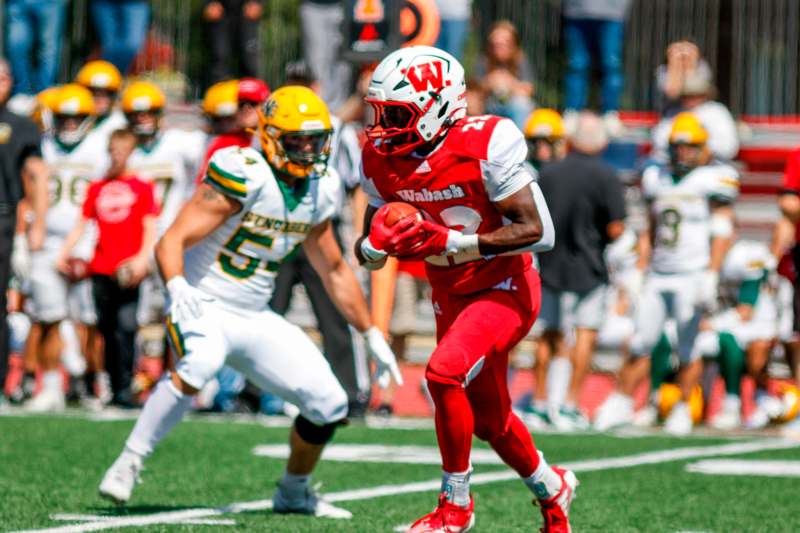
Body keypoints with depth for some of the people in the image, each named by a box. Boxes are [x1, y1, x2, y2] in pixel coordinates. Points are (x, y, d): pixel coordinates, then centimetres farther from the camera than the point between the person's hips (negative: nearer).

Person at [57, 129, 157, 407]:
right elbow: (81, 225, 19)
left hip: (127, 272, -4)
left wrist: (142, 258, -14)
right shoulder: (97, 188, 15)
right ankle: (114, 385, 12)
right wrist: (64, 254, 9)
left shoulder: (142, 188, 5)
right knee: (107, 329, 6)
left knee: (126, 327, -13)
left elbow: (150, 228, -1)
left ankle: (125, 388, -14)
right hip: (100, 269, 4)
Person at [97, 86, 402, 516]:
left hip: (254, 319, 7)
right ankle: (127, 464, -27)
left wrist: (372, 335, 20)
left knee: (329, 405, 1)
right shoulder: (246, 177, -19)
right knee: (199, 364, -39)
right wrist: (177, 287, -45)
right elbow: (171, 242, -25)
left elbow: (334, 271, 19)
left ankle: (293, 493, 28)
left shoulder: (317, 191, 4)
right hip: (204, 308, -7)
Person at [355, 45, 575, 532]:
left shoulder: (484, 146, -24)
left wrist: (446, 241, -30)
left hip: (505, 290, -7)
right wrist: (378, 243, -22)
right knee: (490, 421, 16)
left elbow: (538, 232, -25)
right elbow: (369, 254, 4)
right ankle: (552, 489, 45)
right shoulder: (384, 159, -5)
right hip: (452, 298, 7)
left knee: (444, 373, -27)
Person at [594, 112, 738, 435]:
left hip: (692, 276, -5)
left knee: (687, 350, -2)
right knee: (641, 344, 3)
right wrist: (638, 272, 16)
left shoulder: (715, 179, -5)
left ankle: (683, 409, 11)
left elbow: (722, 233, -8)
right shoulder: (658, 179, 14)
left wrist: (710, 276, -15)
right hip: (658, 276, 5)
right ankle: (621, 403, 11)